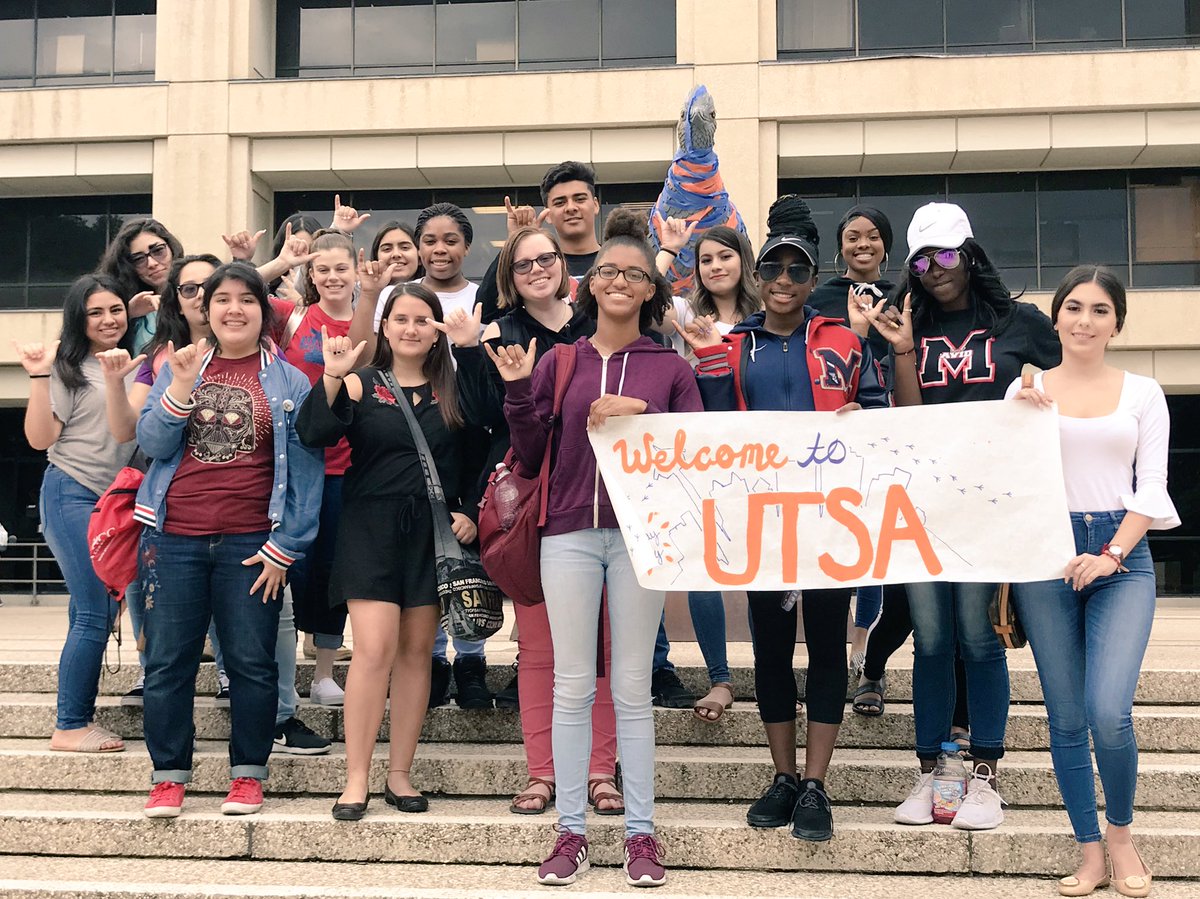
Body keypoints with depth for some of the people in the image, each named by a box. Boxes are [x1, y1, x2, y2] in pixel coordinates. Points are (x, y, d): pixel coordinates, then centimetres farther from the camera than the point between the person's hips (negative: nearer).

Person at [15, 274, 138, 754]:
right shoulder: (69, 367, -5)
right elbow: (40, 437, -10)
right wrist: (39, 376, -17)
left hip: (115, 499, 6)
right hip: (72, 495, -6)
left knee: (94, 612, 5)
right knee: (94, 613, -9)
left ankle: (79, 720, 11)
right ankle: (69, 727, -2)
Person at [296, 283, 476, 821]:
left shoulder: (452, 392, 9)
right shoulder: (360, 385, 2)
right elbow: (315, 434, -13)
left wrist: (470, 513, 0)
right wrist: (332, 379, -24)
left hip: (433, 530, 3)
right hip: (372, 528, -3)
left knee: (416, 651, 5)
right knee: (374, 649, -12)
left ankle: (400, 773, 15)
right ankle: (356, 778, -3)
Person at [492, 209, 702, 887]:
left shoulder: (671, 367, 6)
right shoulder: (559, 362, 9)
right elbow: (529, 456, 9)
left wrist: (642, 415, -11)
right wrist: (518, 392, -4)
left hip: (641, 533, -1)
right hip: (570, 534, 1)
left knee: (633, 688, 5)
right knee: (573, 686, 4)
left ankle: (642, 833, 13)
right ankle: (572, 831, 14)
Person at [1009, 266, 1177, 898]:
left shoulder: (1143, 393, 9)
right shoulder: (1026, 389, 9)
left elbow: (1151, 485, 4)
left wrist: (1111, 555, -8)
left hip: (1121, 555, -1)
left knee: (1109, 713, -15)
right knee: (1066, 719, 3)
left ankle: (1121, 833, 12)